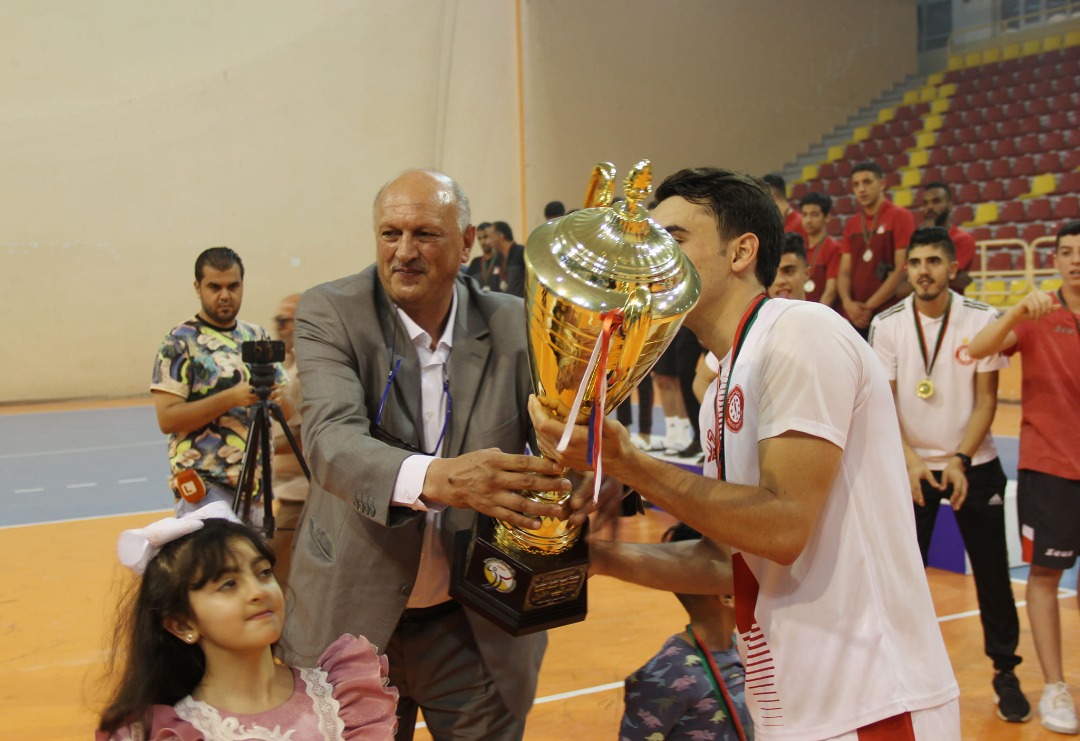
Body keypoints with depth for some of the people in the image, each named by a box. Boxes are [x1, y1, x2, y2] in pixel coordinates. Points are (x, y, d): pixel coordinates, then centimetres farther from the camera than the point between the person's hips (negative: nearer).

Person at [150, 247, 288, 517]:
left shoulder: (258, 336, 10)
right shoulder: (180, 342, -6)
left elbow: (287, 408, 11)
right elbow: (167, 418, -13)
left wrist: (277, 399, -13)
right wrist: (231, 398, -22)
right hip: (203, 489, -5)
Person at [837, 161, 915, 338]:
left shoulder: (900, 217, -1)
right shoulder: (851, 225, 15)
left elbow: (902, 270, -8)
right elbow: (844, 272, 13)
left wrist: (869, 306, -11)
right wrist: (848, 303, -7)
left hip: (888, 314, -5)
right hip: (855, 316, 5)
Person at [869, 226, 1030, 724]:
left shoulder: (982, 319, -7)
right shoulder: (887, 324, -6)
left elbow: (986, 399, -6)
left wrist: (959, 461, -16)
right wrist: (910, 460, -19)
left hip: (974, 465, 0)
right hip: (911, 465, 0)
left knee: (992, 573, 5)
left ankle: (1005, 672, 21)